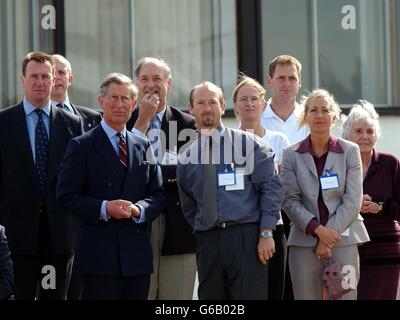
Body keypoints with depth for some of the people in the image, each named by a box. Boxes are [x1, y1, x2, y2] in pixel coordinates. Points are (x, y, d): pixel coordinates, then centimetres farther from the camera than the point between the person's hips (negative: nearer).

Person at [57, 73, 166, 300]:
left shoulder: (144, 146, 15)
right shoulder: (82, 146, 1)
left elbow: (158, 194, 12)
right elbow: (66, 198, -4)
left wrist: (139, 209, -9)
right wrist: (104, 208, -18)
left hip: (138, 255, 4)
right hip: (99, 255, -4)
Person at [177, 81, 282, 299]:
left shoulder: (248, 144, 1)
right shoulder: (186, 159, 12)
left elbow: (271, 187, -4)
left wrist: (266, 233, -11)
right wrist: (202, 236, 14)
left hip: (246, 238, -4)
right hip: (208, 241, 4)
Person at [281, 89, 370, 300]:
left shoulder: (350, 151, 6)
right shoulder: (291, 154, 8)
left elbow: (353, 200, 0)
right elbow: (290, 201, 1)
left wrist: (330, 236, -9)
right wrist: (318, 229, -13)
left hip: (343, 240, 0)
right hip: (304, 241, 0)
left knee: (345, 295, -5)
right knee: (307, 296, -3)